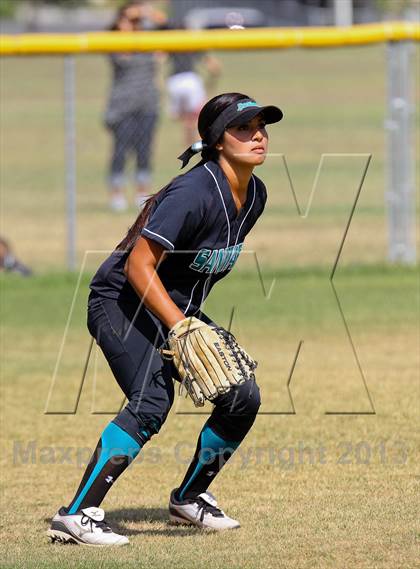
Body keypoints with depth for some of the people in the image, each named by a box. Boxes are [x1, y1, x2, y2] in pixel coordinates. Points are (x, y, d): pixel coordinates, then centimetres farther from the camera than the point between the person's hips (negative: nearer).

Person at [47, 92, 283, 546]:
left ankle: (189, 499, 21)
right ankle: (76, 516, -27)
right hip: (122, 301, -9)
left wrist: (192, 319, 17)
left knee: (242, 398, 1)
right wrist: (181, 330, -32)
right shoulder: (196, 192, -25)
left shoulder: (254, 195, 1)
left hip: (179, 308, 9)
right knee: (152, 402, -28)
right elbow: (138, 266, -27)